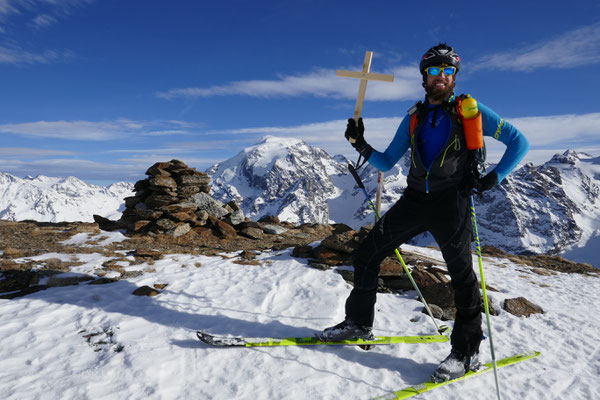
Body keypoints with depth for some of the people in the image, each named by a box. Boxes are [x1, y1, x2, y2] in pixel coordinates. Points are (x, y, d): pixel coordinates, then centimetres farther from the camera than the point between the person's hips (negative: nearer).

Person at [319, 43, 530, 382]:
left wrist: (493, 178, -6)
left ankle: (467, 352, 19)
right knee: (366, 255, 3)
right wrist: (362, 146, -4)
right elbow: (387, 163, 12)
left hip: (451, 202, -4)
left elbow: (519, 141, 4)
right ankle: (359, 323, 20)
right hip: (415, 200, 5)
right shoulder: (413, 118, 14)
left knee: (462, 274, 0)